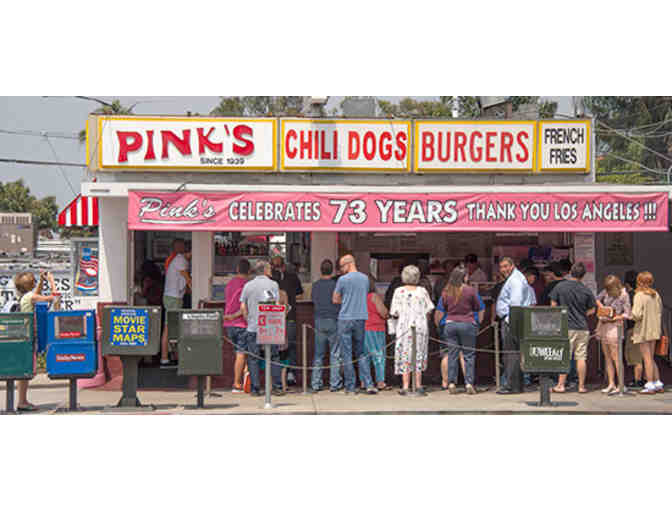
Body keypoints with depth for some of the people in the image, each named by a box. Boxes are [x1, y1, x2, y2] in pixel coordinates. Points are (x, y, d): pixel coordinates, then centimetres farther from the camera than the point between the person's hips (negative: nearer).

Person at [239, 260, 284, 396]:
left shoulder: (248, 285, 5)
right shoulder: (273, 284, 1)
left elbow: (243, 307, 4)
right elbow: (277, 305, -3)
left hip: (253, 328, 1)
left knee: (253, 358, 4)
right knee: (274, 357, 7)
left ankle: (255, 389, 1)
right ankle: (277, 387, 5)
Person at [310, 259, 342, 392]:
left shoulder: (315, 286, 4)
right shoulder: (335, 285, -8)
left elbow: (313, 301, 12)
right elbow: (338, 303, -6)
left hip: (319, 321, 4)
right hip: (333, 321, -4)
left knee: (318, 354, 9)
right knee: (335, 354, 2)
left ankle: (315, 384, 9)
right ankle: (334, 383, 1)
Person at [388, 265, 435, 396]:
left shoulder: (399, 291, -4)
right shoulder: (422, 291, 1)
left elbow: (394, 313, -4)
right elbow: (429, 310, 3)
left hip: (404, 326, -2)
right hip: (421, 326, 2)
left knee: (405, 356, 3)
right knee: (419, 356, 11)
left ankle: (405, 387, 0)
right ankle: (418, 385, 11)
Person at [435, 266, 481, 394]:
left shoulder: (446, 292, 4)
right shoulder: (470, 290, -4)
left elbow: (439, 311, 10)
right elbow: (478, 308, 5)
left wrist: (438, 325, 22)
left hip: (450, 325, 3)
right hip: (467, 324, -3)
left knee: (451, 355, 6)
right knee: (469, 355, 2)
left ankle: (451, 383, 2)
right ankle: (469, 383, -4)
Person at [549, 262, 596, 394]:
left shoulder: (559, 287, -4)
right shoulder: (586, 290, -1)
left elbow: (553, 306, 1)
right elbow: (592, 310, 7)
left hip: (566, 327, -1)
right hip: (582, 328, 1)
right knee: (581, 358, 5)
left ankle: (561, 385, 4)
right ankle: (581, 386, 9)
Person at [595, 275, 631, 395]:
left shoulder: (623, 295, -9)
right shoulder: (606, 292, 6)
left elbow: (627, 314, -10)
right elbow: (597, 299, 23)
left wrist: (613, 318, -18)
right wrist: (601, 307, 4)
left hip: (614, 326, -6)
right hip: (603, 326, 7)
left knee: (615, 357, -10)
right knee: (607, 357, 8)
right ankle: (611, 384, 13)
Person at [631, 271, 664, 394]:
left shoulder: (639, 295, -15)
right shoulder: (656, 295, 5)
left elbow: (637, 315, -20)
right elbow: (660, 312, 11)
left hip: (643, 331, -7)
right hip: (654, 330, 7)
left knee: (647, 358, -2)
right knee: (651, 358, 16)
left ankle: (650, 385, 0)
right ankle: (658, 383, 17)